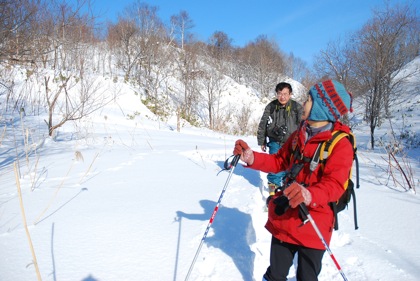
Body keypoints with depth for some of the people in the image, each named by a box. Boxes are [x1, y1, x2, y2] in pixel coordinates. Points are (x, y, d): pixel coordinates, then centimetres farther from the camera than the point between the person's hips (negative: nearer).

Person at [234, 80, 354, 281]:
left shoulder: (340, 144, -14)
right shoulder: (299, 135, 6)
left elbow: (334, 185, -25)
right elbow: (279, 162, 14)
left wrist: (310, 195, -46)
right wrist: (252, 158, -2)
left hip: (313, 227, -5)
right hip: (283, 220, 5)